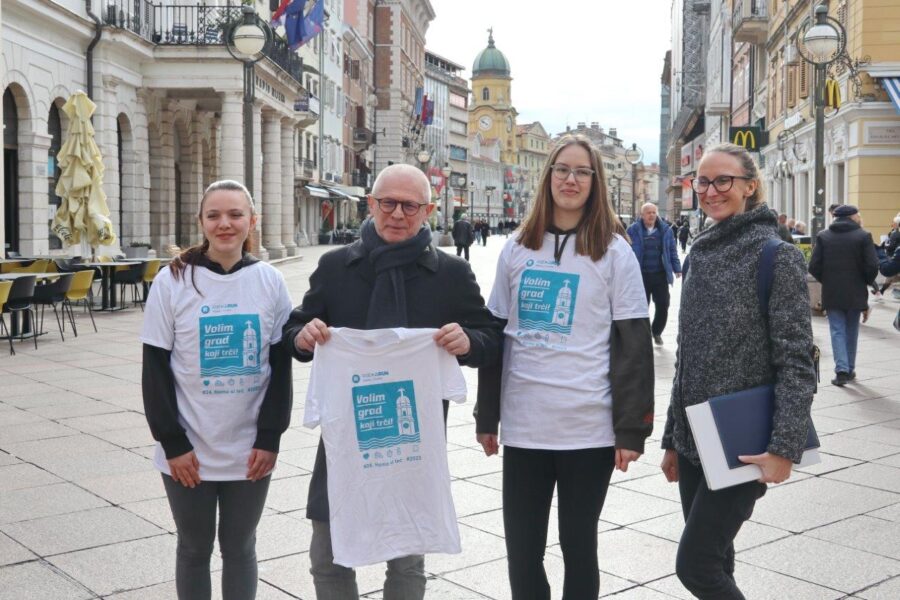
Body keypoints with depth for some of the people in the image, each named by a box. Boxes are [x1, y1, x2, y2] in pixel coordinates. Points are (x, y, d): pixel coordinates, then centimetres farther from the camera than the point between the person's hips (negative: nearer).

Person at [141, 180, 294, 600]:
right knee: (193, 549, 14)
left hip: (250, 450, 1)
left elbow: (281, 365, 2)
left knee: (240, 547, 14)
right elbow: (155, 369, -4)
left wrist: (270, 438, -5)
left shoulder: (270, 281, -1)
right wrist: (172, 442, -10)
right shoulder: (172, 281, -6)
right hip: (188, 451, -1)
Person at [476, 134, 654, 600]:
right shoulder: (517, 249, 7)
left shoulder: (614, 252, -1)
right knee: (521, 549, 9)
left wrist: (632, 430, -8)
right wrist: (486, 418, 10)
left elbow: (633, 344, -4)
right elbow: (495, 335, 10)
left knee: (578, 544, 11)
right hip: (523, 425, 3)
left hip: (590, 427, -3)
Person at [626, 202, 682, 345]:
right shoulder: (633, 230, -4)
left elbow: (672, 251, 9)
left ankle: (657, 331, 27)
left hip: (660, 275, 2)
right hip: (641, 275, -2)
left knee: (663, 305, 4)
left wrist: (677, 269, 4)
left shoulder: (665, 230, 4)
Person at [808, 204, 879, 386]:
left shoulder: (823, 236, -2)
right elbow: (872, 266, -12)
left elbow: (814, 267, -6)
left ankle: (842, 370, -11)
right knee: (851, 332, 14)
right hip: (855, 293, 0)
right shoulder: (863, 236, -7)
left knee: (837, 331, 3)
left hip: (831, 293, 0)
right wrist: (867, 282, 7)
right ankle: (850, 369, 23)